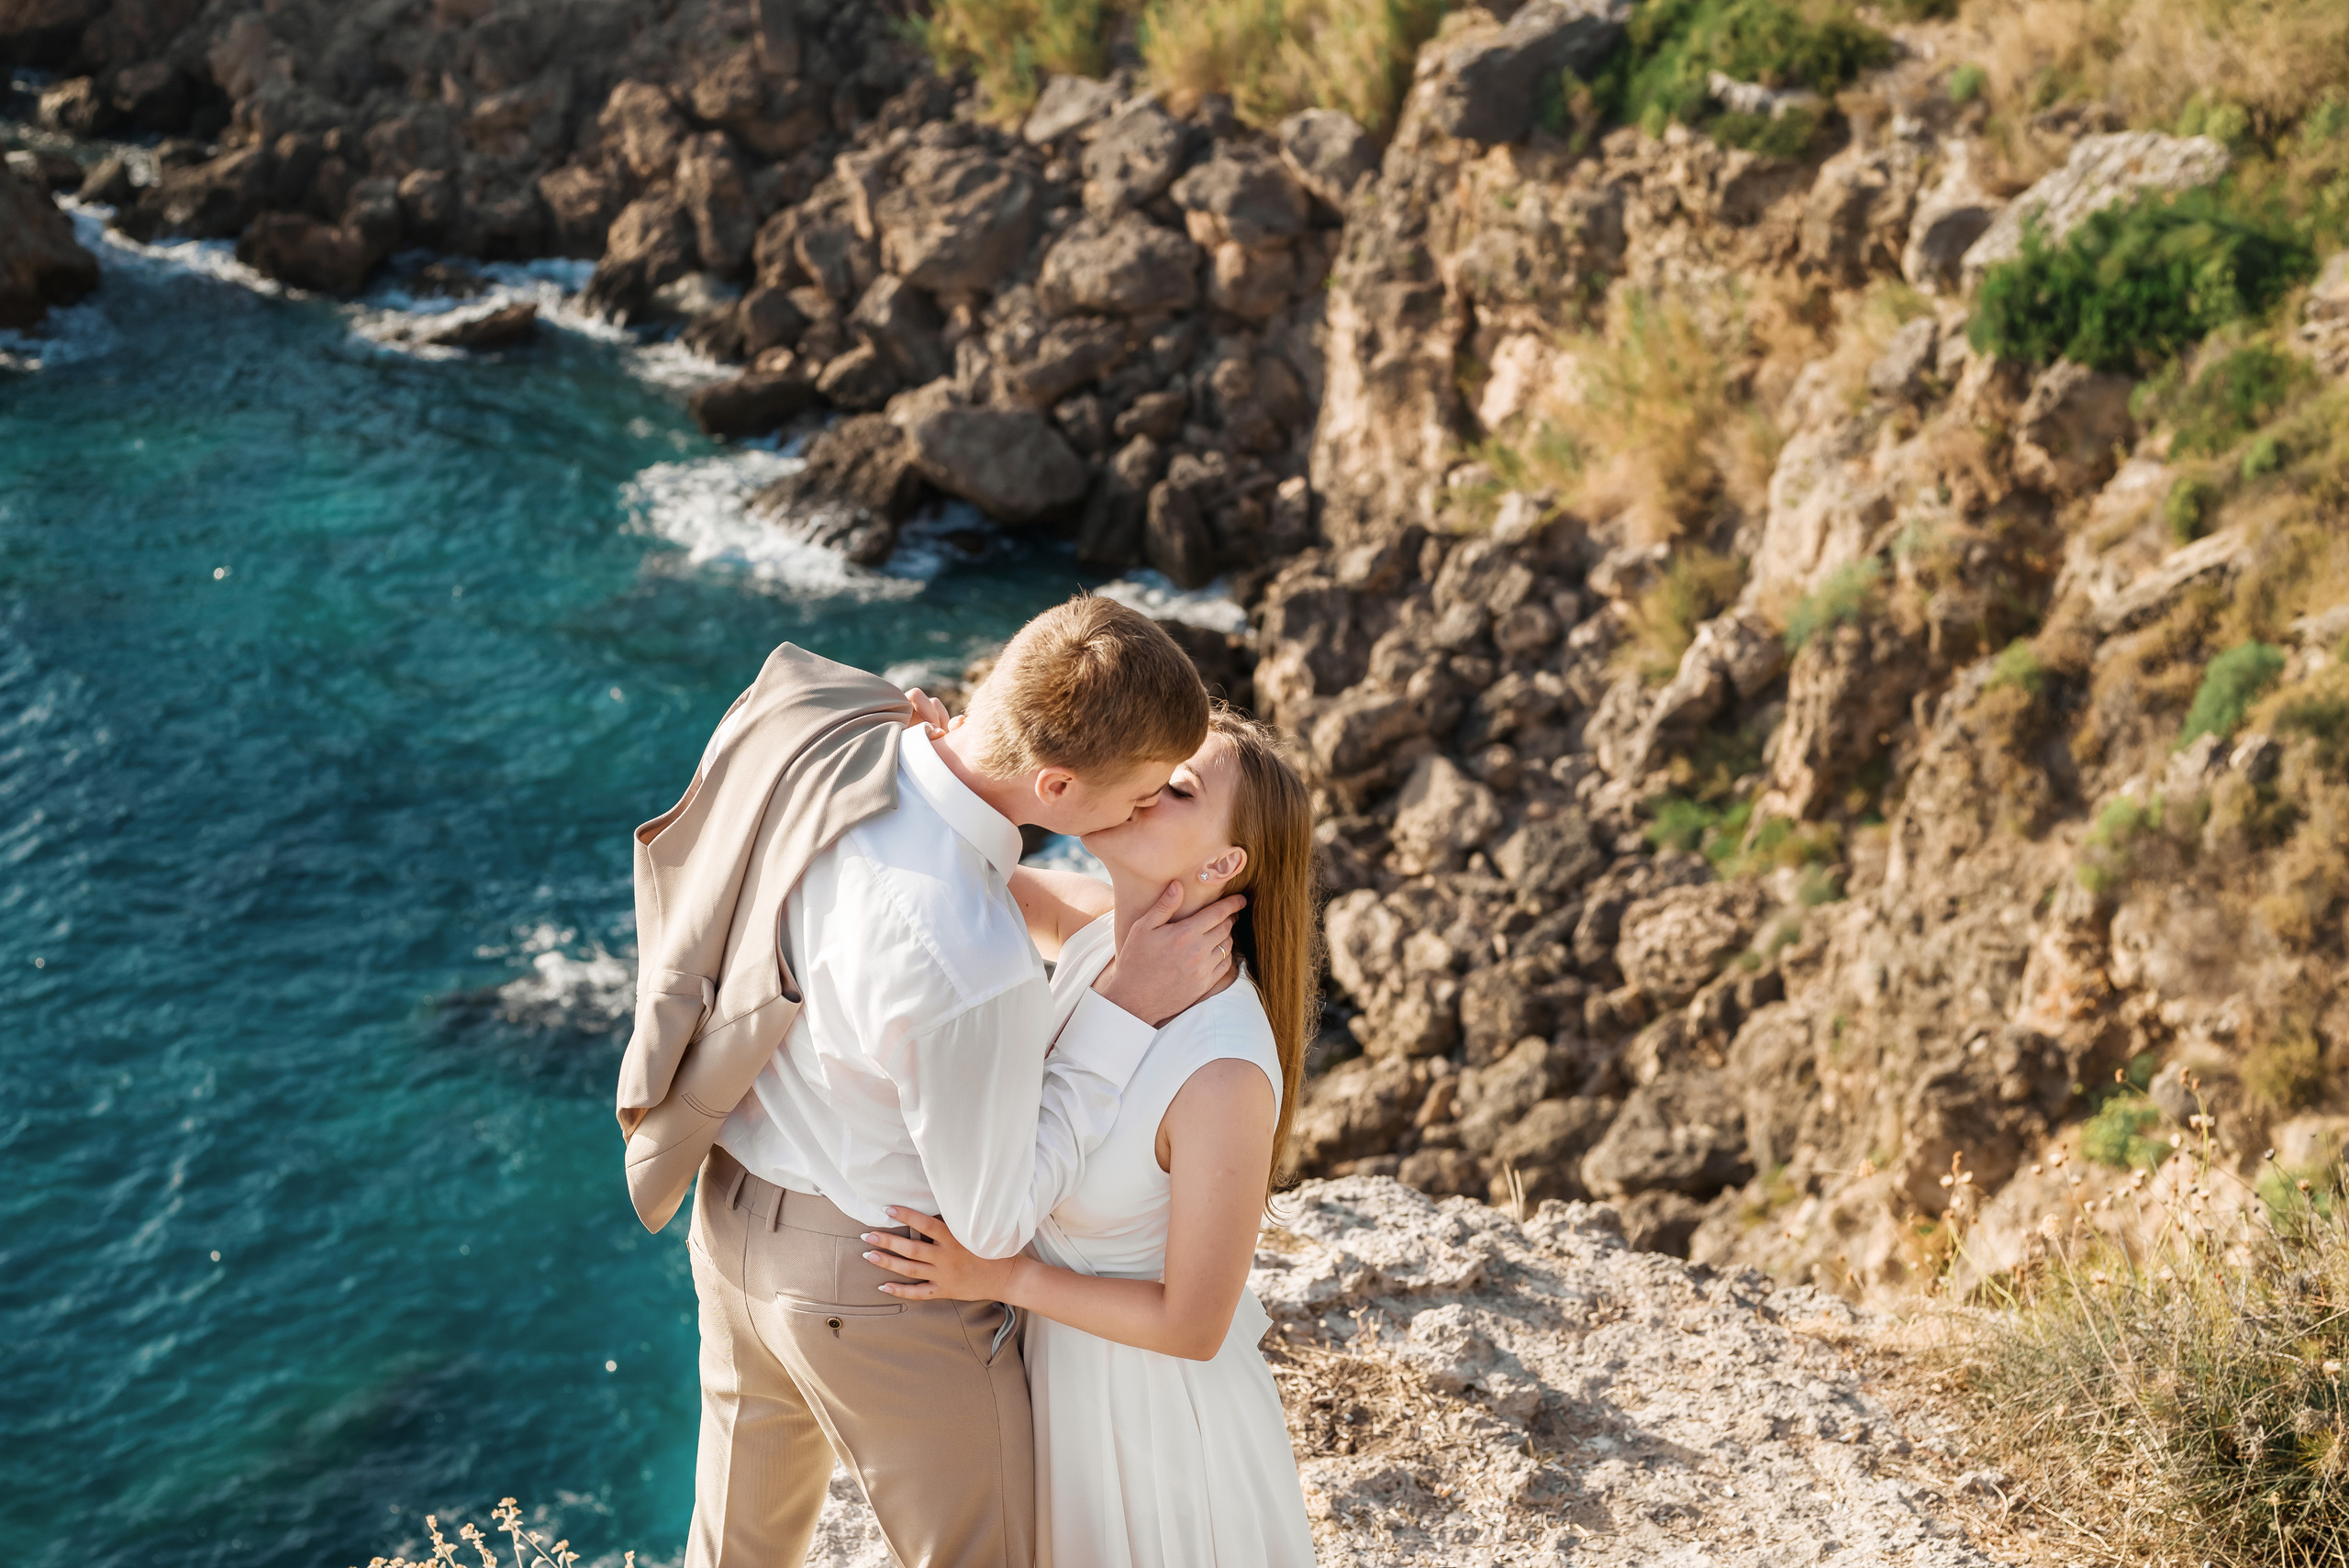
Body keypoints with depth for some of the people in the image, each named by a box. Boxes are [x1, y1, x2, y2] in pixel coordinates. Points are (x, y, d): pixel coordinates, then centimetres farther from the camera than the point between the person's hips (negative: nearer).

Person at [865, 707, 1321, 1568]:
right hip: (1052, 1344, 6)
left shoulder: (1227, 1074, -36)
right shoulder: (1096, 924, -17)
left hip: (1149, 1391, -6)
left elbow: (1194, 1325, -26)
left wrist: (998, 1278, -23)